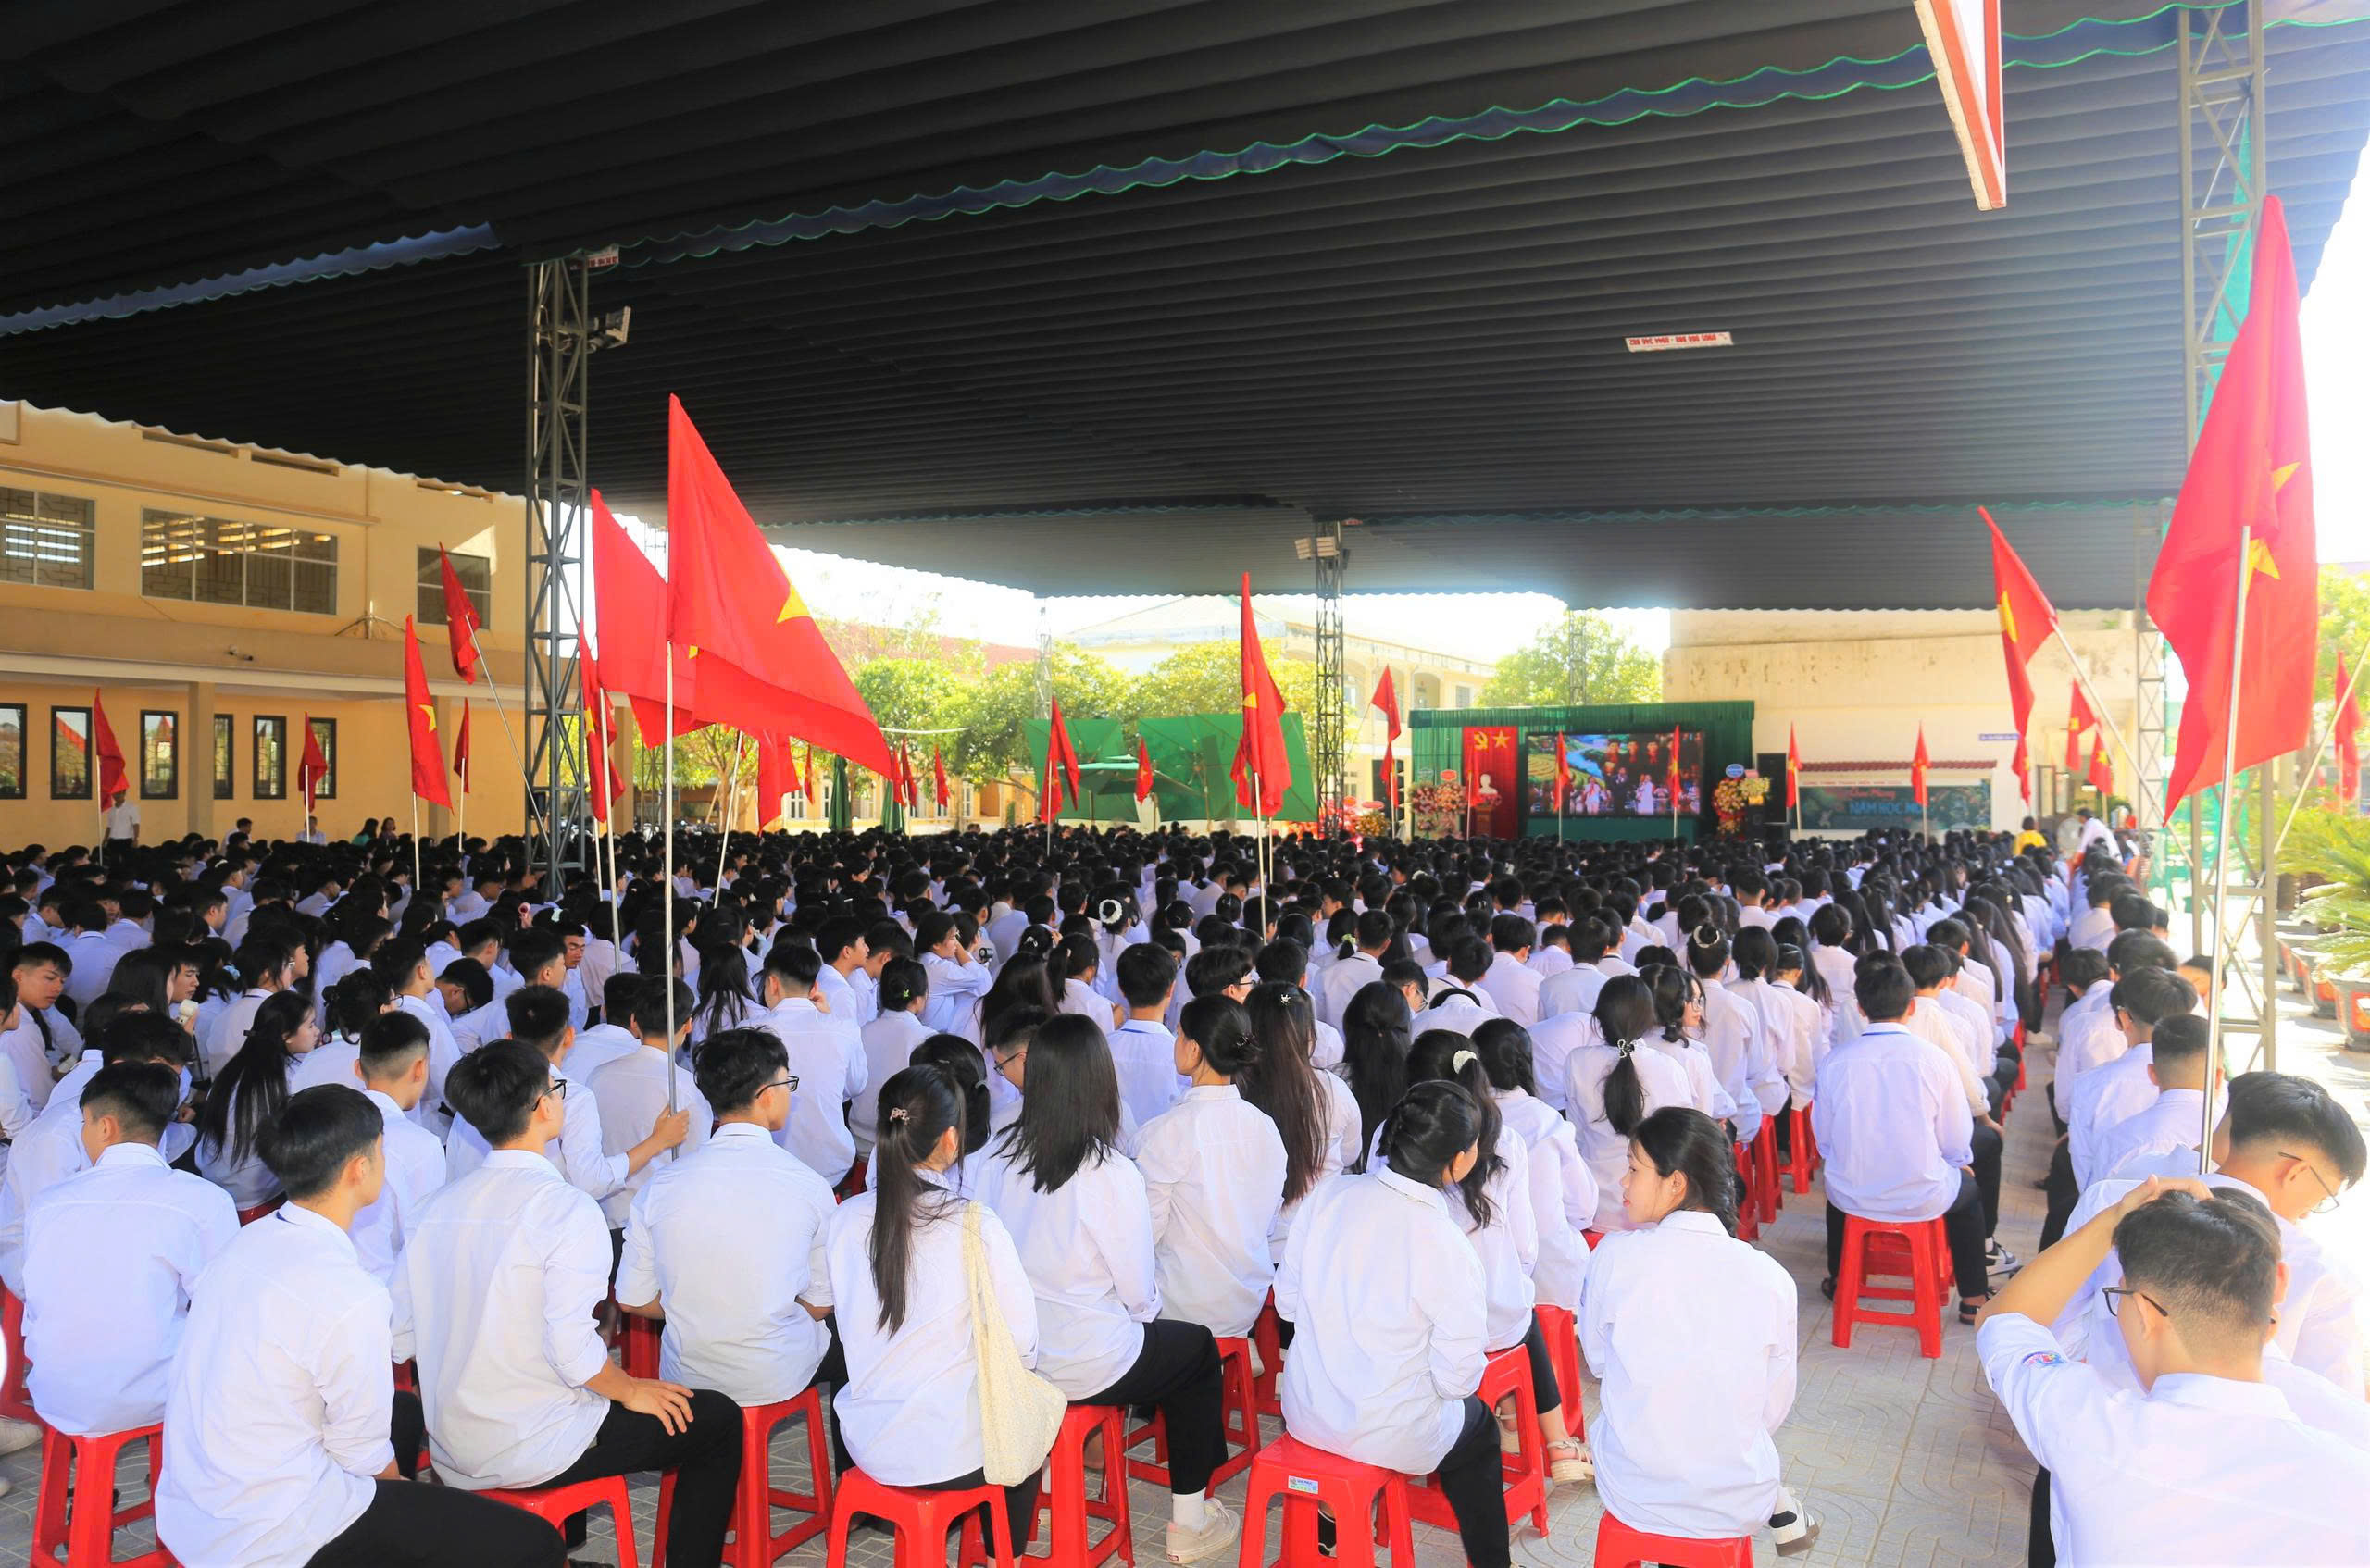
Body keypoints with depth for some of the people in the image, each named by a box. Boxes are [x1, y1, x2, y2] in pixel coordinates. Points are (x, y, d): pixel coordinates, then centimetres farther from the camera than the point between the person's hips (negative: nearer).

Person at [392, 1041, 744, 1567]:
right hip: (533, 1453, -7)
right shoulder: (566, 1207, -20)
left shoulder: (442, 1203, 1)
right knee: (717, 1420, 6)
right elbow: (573, 1350, -25)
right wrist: (632, 1390, -7)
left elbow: (397, 1335, 3)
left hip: (451, 1449, 7)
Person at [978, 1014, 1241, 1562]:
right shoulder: (1112, 1175, -23)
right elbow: (1139, 1294, -14)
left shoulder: (999, 1153, -9)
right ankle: (1189, 1522, 26)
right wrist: (1148, 1306, 9)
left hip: (1009, 1353, 6)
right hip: (1086, 1365, -5)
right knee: (1197, 1349, 22)